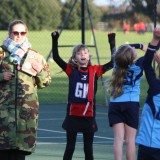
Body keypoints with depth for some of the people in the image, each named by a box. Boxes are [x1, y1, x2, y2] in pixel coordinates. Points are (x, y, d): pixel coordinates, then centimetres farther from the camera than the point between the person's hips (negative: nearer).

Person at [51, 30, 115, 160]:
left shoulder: (95, 71, 0)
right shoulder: (71, 70, -1)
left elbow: (113, 62, -2)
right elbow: (56, 57, -7)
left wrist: (112, 43, -8)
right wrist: (55, 40, -16)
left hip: (89, 116, 1)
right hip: (73, 115, -1)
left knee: (88, 148, 10)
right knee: (70, 147, 8)